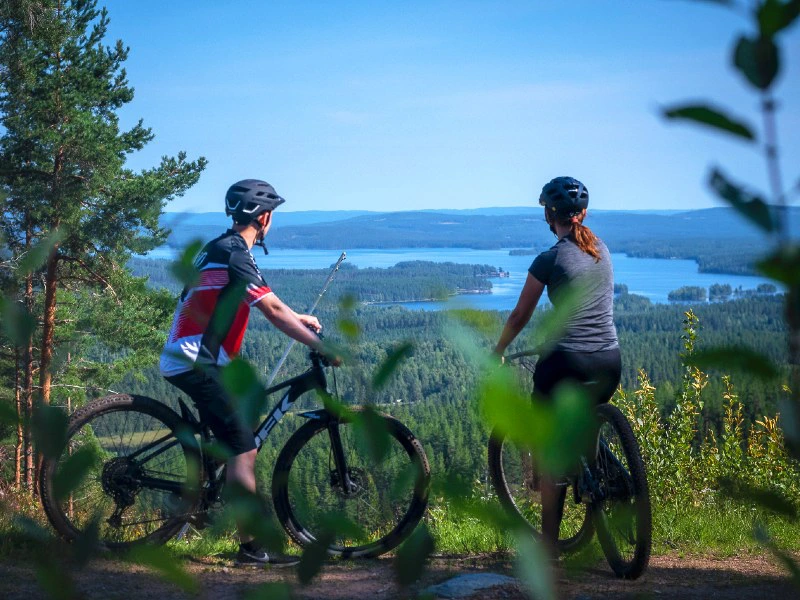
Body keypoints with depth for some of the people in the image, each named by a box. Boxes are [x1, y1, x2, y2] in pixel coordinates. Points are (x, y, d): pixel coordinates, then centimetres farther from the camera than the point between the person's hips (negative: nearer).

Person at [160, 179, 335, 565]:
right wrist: (320, 347, -15)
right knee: (245, 449, -11)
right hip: (195, 362, -10)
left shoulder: (224, 248, 16)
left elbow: (267, 304, 28)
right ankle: (251, 547, -9)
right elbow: (273, 312, -18)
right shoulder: (234, 254, -15)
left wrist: (300, 319, 31)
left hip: (191, 359, 10)